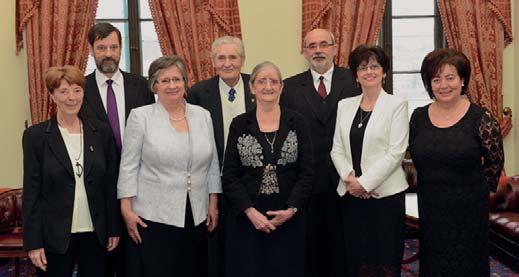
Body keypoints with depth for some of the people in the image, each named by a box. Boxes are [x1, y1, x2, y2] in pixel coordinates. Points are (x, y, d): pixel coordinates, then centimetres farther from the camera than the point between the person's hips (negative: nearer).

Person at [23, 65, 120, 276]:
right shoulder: (35, 135, -3)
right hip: (54, 236, -2)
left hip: (95, 234, 2)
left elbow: (111, 185, 6)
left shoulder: (101, 132, 3)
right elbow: (31, 192, -3)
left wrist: (114, 229, 5)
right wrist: (33, 242, -6)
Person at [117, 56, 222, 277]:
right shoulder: (140, 116, -4)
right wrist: (127, 210, -7)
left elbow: (212, 164, 11)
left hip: (197, 216, 4)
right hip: (154, 216, -3)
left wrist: (213, 204, 9)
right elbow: (128, 167, -4)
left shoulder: (203, 115, 6)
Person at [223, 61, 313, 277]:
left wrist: (292, 209, -10)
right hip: (245, 218, 0)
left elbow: (306, 172, 1)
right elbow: (230, 175, 0)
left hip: (288, 217, 0)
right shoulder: (239, 124, 2)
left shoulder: (297, 122, 3)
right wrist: (250, 211, -11)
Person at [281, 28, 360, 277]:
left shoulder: (354, 81, 1)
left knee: (341, 243, 9)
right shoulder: (290, 87, 5)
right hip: (307, 180, 1)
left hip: (344, 180, 0)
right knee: (310, 245, 10)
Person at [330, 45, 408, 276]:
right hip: (351, 194, 4)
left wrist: (365, 183, -13)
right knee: (355, 257, 9)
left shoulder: (396, 105, -2)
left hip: (385, 193, -4)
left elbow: (396, 152, -10)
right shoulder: (345, 105, 11)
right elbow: (337, 149, 8)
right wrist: (349, 177, -9)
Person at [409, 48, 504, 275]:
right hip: (429, 210, 3)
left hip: (468, 211, -3)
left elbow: (495, 161, 0)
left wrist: (474, 188, 5)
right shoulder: (418, 117, 1)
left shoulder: (481, 118, -10)